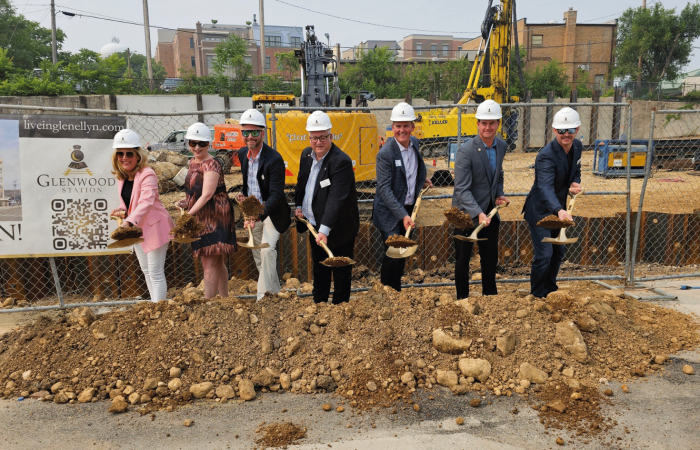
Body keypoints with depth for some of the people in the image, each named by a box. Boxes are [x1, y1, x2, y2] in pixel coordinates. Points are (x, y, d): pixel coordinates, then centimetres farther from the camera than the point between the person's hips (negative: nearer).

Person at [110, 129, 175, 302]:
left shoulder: (147, 175, -21)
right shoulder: (122, 176, 5)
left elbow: (146, 202, -34)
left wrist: (129, 221, -46)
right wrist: (122, 211, -7)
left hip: (153, 227, -10)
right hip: (136, 228, 10)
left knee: (156, 273, -5)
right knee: (146, 270, 20)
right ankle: (154, 304, 33)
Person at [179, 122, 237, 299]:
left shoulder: (211, 165, -15)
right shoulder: (193, 162, 13)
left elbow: (207, 194, -22)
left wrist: (189, 214, -21)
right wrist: (187, 202, 6)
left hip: (214, 217, -9)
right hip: (202, 218, 9)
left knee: (209, 263, -6)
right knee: (218, 262, 16)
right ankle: (224, 299, 26)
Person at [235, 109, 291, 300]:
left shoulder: (274, 159, -22)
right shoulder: (242, 154, 1)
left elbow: (276, 194, -27)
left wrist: (259, 215, -39)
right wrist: (243, 194, -1)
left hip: (271, 211, -7)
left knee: (267, 250, -18)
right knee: (257, 254, 14)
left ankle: (264, 295, -7)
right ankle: (274, 290, 29)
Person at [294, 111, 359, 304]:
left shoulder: (341, 161, -23)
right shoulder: (306, 154, 3)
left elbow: (336, 198, -32)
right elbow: (301, 183, 20)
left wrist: (325, 230, -38)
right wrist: (298, 205, 7)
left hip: (338, 228, -7)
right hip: (314, 225, 8)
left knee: (341, 272, 7)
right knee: (319, 269, 22)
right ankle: (318, 304, 38)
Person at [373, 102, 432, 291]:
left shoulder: (414, 143, 2)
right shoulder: (385, 153, -20)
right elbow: (384, 189, -22)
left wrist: (422, 178, 11)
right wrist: (403, 215, -27)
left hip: (409, 209, 7)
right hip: (390, 212, -7)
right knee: (393, 253, -9)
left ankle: (396, 291, 32)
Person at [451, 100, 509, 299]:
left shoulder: (501, 146, 2)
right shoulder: (466, 150, -20)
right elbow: (462, 189, -24)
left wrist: (500, 194, 2)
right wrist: (478, 214, -34)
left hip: (490, 211, 6)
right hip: (466, 213, -6)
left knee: (491, 258, 16)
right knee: (462, 259, 7)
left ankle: (490, 296, 33)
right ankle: (462, 298, 23)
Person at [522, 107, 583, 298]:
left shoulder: (577, 146, -3)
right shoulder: (547, 155, -28)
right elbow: (546, 187, -41)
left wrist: (575, 183, -9)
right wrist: (559, 210, -58)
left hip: (558, 209, 8)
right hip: (540, 210, -8)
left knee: (558, 252, 18)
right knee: (544, 255, -10)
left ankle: (550, 291, 38)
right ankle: (537, 296, 10)